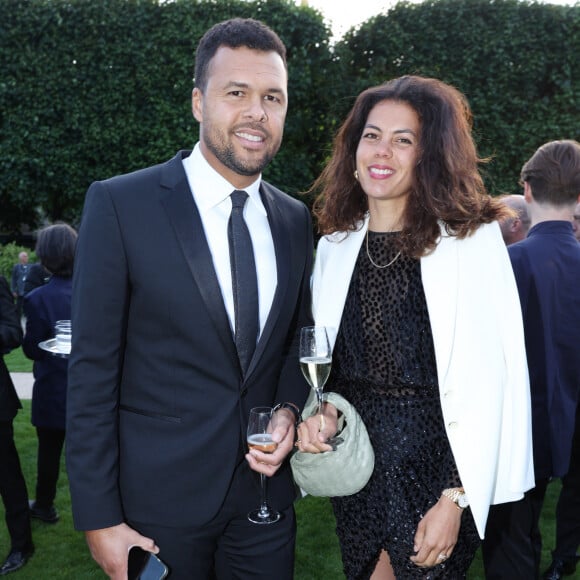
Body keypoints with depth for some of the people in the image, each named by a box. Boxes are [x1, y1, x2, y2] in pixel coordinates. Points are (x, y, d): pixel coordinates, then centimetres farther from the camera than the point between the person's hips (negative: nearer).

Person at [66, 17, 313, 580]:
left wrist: (289, 409, -7)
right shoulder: (119, 204, -12)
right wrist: (99, 516, -11)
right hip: (159, 498, -4)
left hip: (265, 487, 4)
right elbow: (92, 368, -12)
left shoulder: (296, 220, 3)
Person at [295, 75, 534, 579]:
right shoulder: (336, 245, 2)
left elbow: (486, 380, -13)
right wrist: (322, 411, -8)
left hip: (435, 466, -4)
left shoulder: (471, 241, -12)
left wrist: (455, 500, -15)